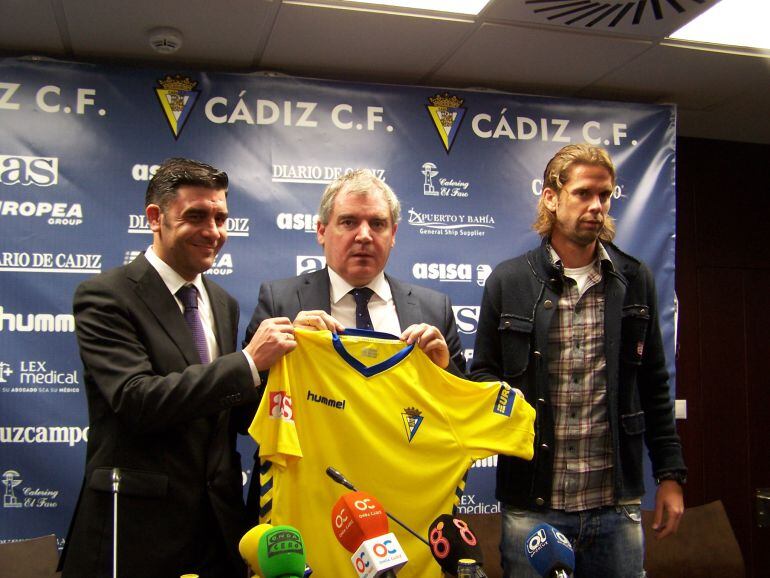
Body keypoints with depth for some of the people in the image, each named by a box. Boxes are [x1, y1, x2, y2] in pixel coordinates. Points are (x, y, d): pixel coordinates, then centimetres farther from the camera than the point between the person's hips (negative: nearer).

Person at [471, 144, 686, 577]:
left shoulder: (636, 281, 6)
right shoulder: (507, 281, 0)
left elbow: (653, 386, 9)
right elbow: (484, 376, 6)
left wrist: (671, 474, 6)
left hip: (617, 505, 2)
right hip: (532, 504, -1)